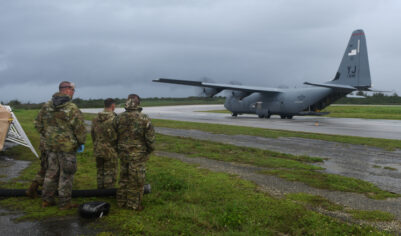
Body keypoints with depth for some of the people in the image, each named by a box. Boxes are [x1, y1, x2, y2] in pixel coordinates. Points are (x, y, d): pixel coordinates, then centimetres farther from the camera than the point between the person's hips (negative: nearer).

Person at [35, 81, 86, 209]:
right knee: (66, 174, 4)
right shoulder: (72, 108, -16)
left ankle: (47, 199, 26)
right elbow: (80, 128, -15)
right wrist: (81, 142, 0)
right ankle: (64, 202, 11)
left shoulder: (46, 106, 5)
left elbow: (39, 124, 12)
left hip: (50, 145, 7)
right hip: (67, 146, -6)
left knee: (51, 171, 18)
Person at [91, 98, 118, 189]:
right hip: (110, 151, -6)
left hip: (98, 150, 7)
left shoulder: (96, 118, 5)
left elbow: (92, 133, 11)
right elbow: (116, 136, -15)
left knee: (100, 172, 17)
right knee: (110, 174, 4)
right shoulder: (114, 119, -17)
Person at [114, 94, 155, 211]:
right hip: (138, 155, -4)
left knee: (123, 177, 17)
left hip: (123, 153, 4)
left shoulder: (119, 118, -1)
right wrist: (149, 150, 6)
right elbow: (150, 137, -9)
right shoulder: (144, 119, -13)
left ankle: (121, 201, 27)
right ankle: (134, 204, 12)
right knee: (136, 180, 5)